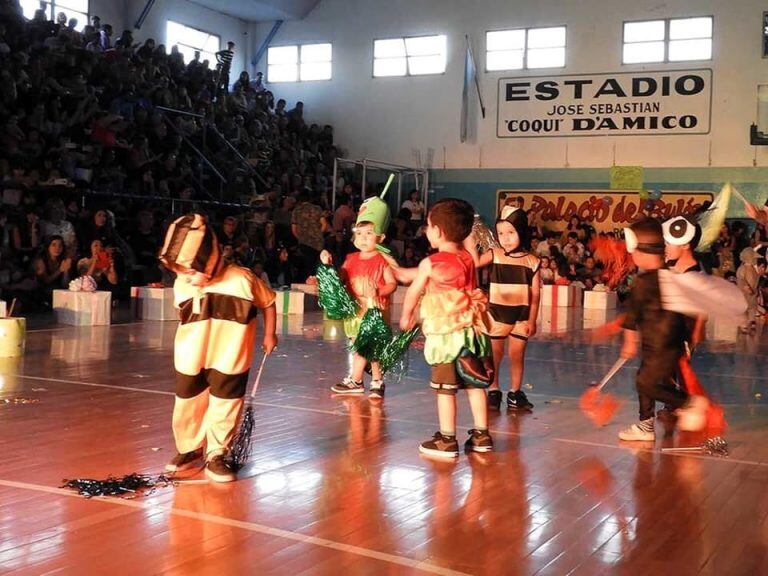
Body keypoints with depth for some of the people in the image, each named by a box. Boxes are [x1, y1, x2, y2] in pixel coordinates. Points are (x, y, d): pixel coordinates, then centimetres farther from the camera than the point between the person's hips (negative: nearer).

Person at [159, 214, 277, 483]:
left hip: (228, 361, -3)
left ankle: (216, 456, 22)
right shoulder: (181, 285, -8)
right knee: (187, 406, 15)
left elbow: (268, 303, -3)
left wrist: (269, 335, 5)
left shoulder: (242, 280, -20)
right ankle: (191, 450, 36)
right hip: (191, 361, 4)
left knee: (225, 407, 6)